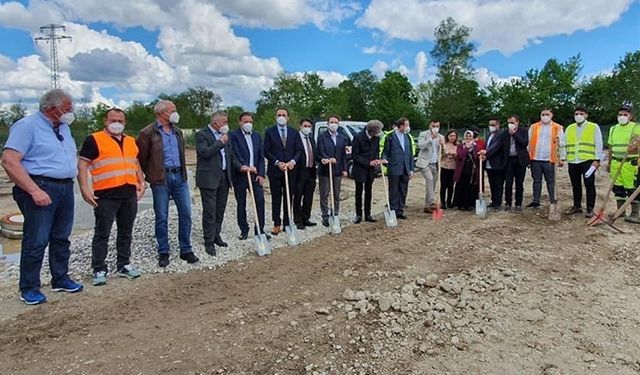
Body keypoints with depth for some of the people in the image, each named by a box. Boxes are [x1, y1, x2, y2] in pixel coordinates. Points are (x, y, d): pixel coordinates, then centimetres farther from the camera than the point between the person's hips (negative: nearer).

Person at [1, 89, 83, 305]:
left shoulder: (63, 128, 15)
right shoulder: (27, 125, -9)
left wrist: (71, 182, 11)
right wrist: (35, 191, -22)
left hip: (66, 188, 8)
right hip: (41, 189, -7)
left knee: (62, 238, 14)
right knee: (37, 241, -3)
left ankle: (60, 279, 26)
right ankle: (29, 289, 9)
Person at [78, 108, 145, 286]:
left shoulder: (131, 141, 16)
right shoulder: (94, 140, -1)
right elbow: (82, 165, -5)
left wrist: (141, 182, 10)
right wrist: (85, 189, -14)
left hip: (129, 194, 6)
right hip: (106, 195, -5)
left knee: (126, 232, 12)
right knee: (102, 233, 1)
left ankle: (123, 265, 23)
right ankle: (99, 270, 10)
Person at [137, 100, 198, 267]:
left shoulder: (177, 131, 14)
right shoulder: (148, 133, -5)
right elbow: (141, 158, -1)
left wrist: (183, 173, 15)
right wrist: (150, 176, 4)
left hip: (179, 176, 5)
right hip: (161, 179, -5)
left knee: (186, 213, 3)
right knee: (162, 217, 3)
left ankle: (186, 250, 14)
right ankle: (163, 253, 16)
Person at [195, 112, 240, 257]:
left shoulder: (224, 135, 14)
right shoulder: (202, 134, -8)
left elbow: (230, 154, 19)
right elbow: (204, 152, -23)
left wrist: (240, 166, 6)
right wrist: (220, 142, -16)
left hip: (224, 177, 7)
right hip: (209, 178, -7)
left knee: (220, 210, 13)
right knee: (210, 211, -3)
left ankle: (216, 236, 27)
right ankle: (209, 242, 5)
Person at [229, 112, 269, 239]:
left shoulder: (257, 136, 13)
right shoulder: (234, 136, -3)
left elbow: (261, 157, 9)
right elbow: (236, 155, -13)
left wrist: (261, 174, 0)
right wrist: (246, 167, -21)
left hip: (255, 174, 4)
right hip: (240, 175, -4)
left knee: (260, 201, -3)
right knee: (241, 204, 6)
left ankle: (260, 230, 6)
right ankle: (244, 231, 18)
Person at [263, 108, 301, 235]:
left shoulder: (294, 132, 8)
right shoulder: (269, 132, 1)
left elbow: (298, 150, 7)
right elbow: (266, 151, -3)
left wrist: (293, 161, -11)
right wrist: (277, 163, -14)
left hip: (290, 170, 2)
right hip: (275, 170, -2)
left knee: (288, 198, 7)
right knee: (276, 198, 4)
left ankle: (287, 223, 16)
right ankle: (277, 224, 11)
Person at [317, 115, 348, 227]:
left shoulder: (342, 138, 10)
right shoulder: (322, 137, -2)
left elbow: (344, 155, 9)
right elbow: (321, 152, -10)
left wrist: (344, 169, 3)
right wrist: (328, 159, -27)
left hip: (337, 171, 4)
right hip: (324, 170, -4)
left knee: (336, 195, 8)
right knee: (324, 195, 2)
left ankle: (335, 216, 17)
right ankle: (325, 217, 9)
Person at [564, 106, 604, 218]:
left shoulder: (594, 127, 2)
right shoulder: (569, 128, 14)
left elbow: (598, 144, -1)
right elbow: (565, 144, 17)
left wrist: (597, 159, -9)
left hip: (588, 161, -4)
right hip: (572, 162, 4)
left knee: (589, 185, -2)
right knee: (575, 186, 11)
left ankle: (590, 209, 5)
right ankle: (577, 206, 21)